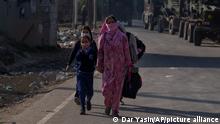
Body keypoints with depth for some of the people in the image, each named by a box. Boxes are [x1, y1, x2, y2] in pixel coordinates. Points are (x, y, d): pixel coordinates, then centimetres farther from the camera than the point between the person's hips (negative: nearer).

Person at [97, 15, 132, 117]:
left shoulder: (122, 37, 0)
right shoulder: (103, 37, 4)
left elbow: (126, 52, 2)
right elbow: (100, 51, 7)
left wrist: (128, 65, 1)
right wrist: (99, 65, 4)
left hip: (119, 67, -1)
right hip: (107, 67, 1)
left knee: (117, 88, 2)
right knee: (106, 88, -5)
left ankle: (115, 110, 15)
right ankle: (108, 105, 24)